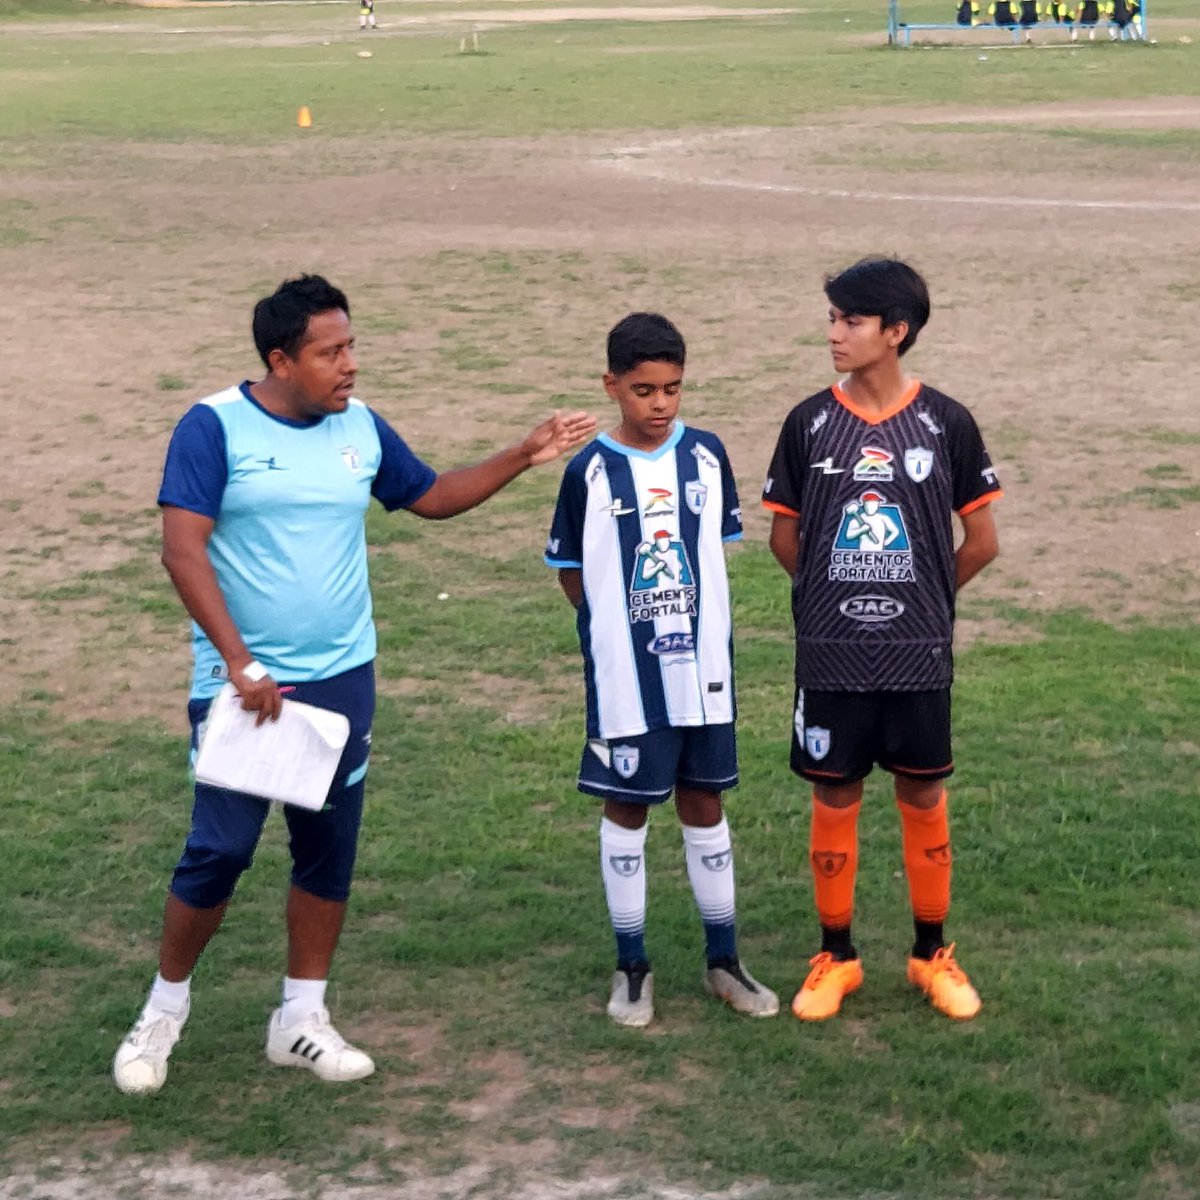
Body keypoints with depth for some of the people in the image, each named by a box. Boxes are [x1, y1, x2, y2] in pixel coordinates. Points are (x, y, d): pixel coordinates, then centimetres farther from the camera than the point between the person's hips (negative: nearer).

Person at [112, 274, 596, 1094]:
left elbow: (433, 497, 18)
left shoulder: (361, 428, 4)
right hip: (243, 681, -5)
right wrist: (240, 665, -21)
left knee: (330, 849, 9)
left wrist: (524, 457, 8)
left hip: (343, 680, 5)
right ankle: (166, 1006, 17)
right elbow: (183, 550, -17)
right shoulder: (216, 427, -12)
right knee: (220, 849, -4)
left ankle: (302, 1019, 22)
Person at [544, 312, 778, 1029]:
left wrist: (697, 625, 4)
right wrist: (620, 628, -2)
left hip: (704, 670, 3)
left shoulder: (706, 455, -1)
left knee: (705, 804, 12)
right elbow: (572, 573, 0)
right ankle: (633, 968, 18)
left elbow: (720, 548, 10)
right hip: (626, 675, -3)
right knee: (627, 810, 7)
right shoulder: (590, 471, -9)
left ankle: (724, 960, 22)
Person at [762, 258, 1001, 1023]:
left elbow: (981, 541, 3)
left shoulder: (946, 423, -5)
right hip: (831, 657, 1)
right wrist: (838, 596, 11)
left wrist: (923, 598, 10)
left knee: (925, 800, 9)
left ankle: (933, 953, 24)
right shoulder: (809, 423, -2)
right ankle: (836, 955, 22)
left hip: (919, 657, 0)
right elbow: (784, 536, 8)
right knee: (835, 801, 8)